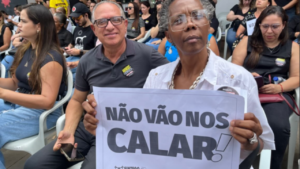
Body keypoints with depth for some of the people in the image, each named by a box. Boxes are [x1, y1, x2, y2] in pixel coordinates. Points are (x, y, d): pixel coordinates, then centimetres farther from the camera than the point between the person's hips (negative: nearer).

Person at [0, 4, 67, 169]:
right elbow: (15, 83, 17)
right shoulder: (24, 50, 8)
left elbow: (47, 101, -25)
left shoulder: (51, 59, -19)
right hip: (18, 103, 9)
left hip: (42, 112, -8)